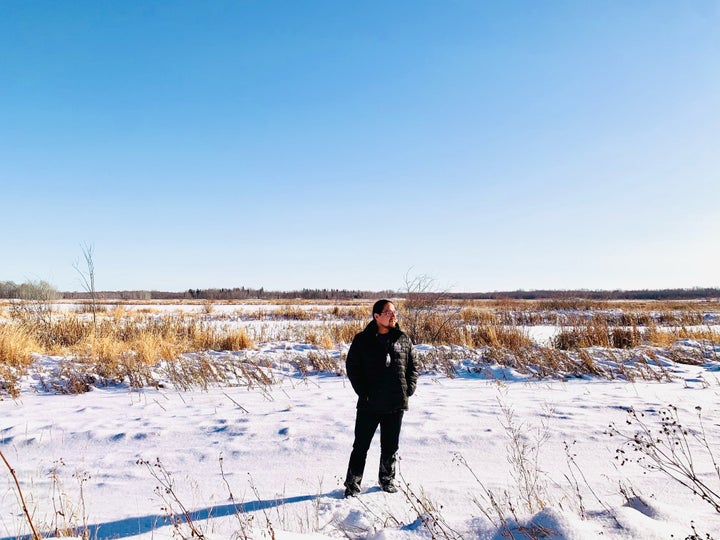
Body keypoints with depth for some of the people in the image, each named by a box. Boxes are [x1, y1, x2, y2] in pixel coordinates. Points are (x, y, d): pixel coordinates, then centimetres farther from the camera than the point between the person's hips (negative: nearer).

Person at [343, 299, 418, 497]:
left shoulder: (403, 339, 5)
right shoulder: (362, 340, -4)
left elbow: (413, 366, 12)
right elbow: (352, 367, -2)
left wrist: (409, 388, 1)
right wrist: (363, 392, -8)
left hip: (396, 404, 3)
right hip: (369, 404, -2)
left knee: (390, 446, 15)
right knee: (361, 445, 5)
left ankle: (387, 480, 33)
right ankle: (352, 484, 19)